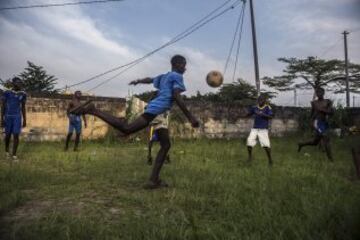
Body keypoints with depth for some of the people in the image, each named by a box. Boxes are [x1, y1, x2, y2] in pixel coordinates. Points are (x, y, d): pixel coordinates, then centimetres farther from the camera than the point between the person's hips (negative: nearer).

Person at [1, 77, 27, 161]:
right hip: (8, 116, -1)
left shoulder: (23, 94, 3)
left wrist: (24, 120, 6)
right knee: (8, 135, 9)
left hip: (18, 117, 1)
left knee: (16, 135, -6)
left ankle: (14, 154, 1)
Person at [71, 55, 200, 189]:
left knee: (165, 146, 9)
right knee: (126, 129, -16)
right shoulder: (176, 76, 1)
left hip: (158, 113, 10)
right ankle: (93, 110, -10)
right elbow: (177, 97, -12)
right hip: (156, 111, -10)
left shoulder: (164, 76, 28)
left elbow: (150, 79, 44)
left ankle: (154, 180, 7)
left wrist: (137, 81, 65)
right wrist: (190, 117, -12)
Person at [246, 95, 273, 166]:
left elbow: (271, 117, -14)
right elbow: (248, 114, 13)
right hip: (255, 129, 3)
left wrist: (262, 114, -27)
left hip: (263, 129, -3)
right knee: (249, 143, -5)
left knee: (266, 145, -10)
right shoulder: (254, 107, 8)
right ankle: (250, 157, 17)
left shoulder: (268, 107, -3)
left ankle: (270, 159, 12)